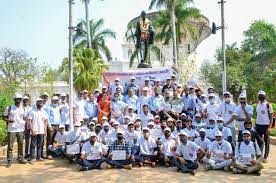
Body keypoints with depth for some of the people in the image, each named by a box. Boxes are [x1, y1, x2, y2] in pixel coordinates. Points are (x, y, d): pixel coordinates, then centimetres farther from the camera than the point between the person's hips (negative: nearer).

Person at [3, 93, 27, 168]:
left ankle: (20, 158, 22)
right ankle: (9, 161, 4)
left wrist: (23, 123, -1)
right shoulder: (9, 108, -2)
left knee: (21, 144, 10)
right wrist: (8, 120, -17)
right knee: (10, 146, -2)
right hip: (11, 129, -3)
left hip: (20, 129, 3)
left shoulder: (22, 108, 8)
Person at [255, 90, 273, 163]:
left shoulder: (268, 105, -8)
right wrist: (255, 125, 12)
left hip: (266, 125, -5)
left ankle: (265, 157, 12)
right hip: (258, 125, 5)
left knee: (266, 142, 4)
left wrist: (269, 127, -14)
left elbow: (271, 117, -8)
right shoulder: (258, 104, 9)